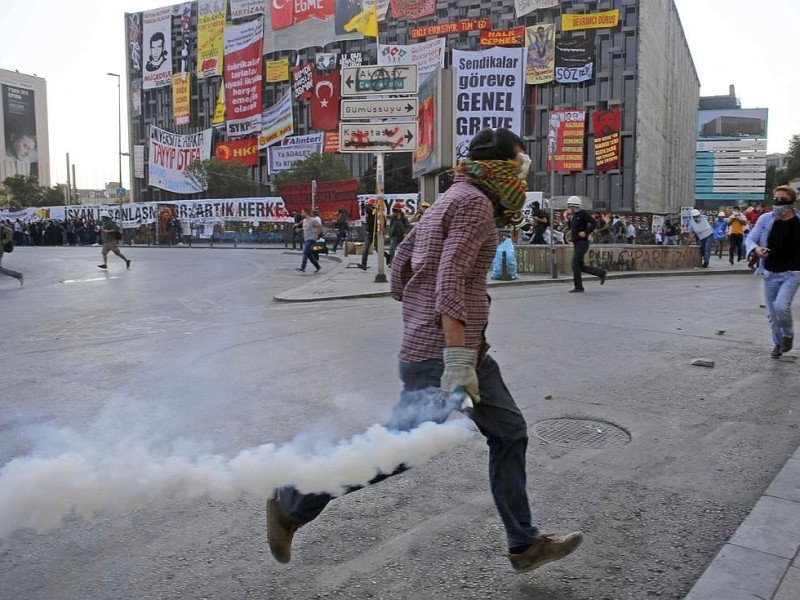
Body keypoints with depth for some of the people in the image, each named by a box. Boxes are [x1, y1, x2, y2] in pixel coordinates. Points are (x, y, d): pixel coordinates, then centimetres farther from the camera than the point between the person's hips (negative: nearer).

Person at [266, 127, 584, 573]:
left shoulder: (450, 201, 18)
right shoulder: (474, 202, -11)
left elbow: (399, 268, 19)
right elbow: (449, 282, -23)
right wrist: (457, 362, -27)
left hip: (466, 350, 10)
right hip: (444, 353, -10)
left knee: (509, 432, 13)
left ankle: (525, 544, 23)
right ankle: (292, 505, 14)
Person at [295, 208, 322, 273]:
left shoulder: (313, 220, -12)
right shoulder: (304, 220, 13)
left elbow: (320, 227, -11)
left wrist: (316, 235, -12)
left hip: (311, 239, -9)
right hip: (305, 239, 9)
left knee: (305, 253, -18)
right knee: (309, 254, 10)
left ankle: (302, 268, -23)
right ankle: (317, 266, 20)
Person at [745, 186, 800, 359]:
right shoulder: (765, 219, -2)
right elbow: (751, 238, 0)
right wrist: (756, 249, -21)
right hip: (770, 273, 2)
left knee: (781, 306, -20)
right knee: (772, 312, 10)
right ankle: (778, 343, 33)